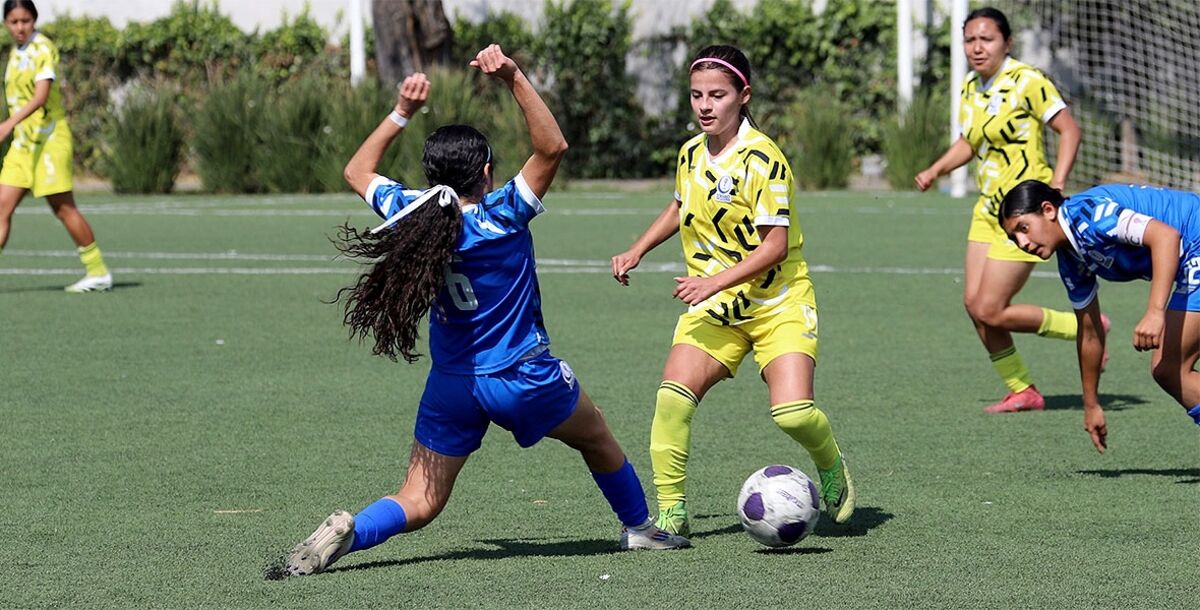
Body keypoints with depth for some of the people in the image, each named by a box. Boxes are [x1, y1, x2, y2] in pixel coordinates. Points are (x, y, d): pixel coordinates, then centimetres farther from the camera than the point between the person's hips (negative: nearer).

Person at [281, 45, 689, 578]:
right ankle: (641, 528, 41)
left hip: (450, 388, 3)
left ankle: (348, 532, -23)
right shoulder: (502, 217, -18)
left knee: (418, 504, 4)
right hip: (524, 379, -3)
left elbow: (357, 172, 12)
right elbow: (552, 147, -20)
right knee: (598, 441, 27)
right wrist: (515, 79, -26)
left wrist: (401, 113, 11)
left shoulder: (413, 216, -6)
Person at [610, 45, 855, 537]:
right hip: (714, 309, 5)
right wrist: (636, 252, 18)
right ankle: (671, 513, -8)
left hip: (778, 303, -5)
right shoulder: (690, 154, 5)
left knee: (793, 413, -19)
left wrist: (715, 282, -28)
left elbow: (775, 244, -20)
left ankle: (831, 467, 15)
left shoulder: (763, 160, -17)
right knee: (672, 397, -18)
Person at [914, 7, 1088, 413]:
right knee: (974, 303, 0)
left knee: (990, 311, -11)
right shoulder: (970, 88, 8)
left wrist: (1056, 185, -22)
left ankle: (1085, 328, 7)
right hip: (989, 207, 8)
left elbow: (1069, 130, -12)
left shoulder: (1027, 82, -14)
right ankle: (1022, 391, 14)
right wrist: (935, 170, 6)